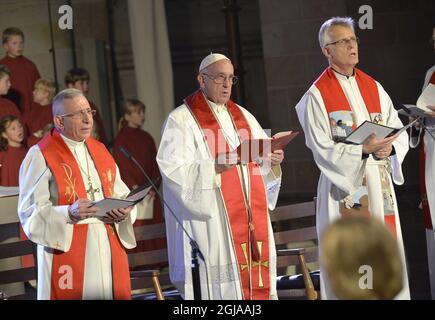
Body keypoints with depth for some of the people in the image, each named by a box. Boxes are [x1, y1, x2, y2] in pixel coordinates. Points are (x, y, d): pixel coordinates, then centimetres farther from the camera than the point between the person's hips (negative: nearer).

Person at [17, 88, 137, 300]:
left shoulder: (99, 150, 15)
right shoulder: (40, 156, -4)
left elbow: (121, 193, 16)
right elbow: (30, 213, -10)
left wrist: (123, 210, -7)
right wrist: (69, 213, -25)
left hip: (108, 247, 6)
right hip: (66, 247, -5)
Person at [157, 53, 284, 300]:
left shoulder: (242, 116, 18)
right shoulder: (182, 120, -1)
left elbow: (263, 160, 18)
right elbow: (174, 170, -12)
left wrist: (272, 161, -4)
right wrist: (214, 168, -24)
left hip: (251, 219, 6)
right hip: (211, 221, -6)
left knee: (256, 278, 1)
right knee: (220, 286, -11)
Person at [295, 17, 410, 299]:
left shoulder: (373, 87, 12)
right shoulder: (318, 95, -4)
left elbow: (400, 133, 8)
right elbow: (323, 150, -11)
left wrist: (389, 148, -14)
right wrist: (363, 149, -23)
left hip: (380, 188, 5)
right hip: (345, 187, -5)